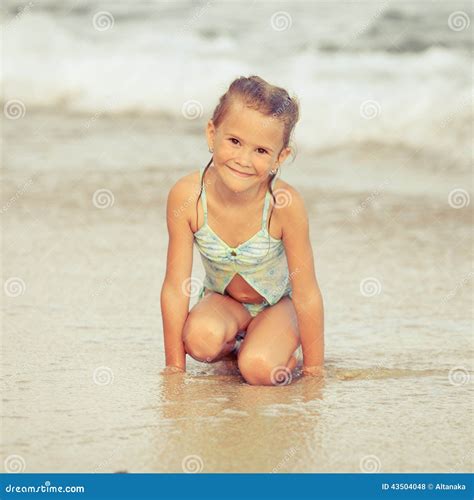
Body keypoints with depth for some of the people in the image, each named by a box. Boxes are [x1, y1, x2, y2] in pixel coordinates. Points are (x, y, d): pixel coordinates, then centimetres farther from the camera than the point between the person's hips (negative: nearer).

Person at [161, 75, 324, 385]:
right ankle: (231, 344, 5)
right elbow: (175, 287, -19)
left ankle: (282, 348, 7)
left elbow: (307, 294, -22)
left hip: (278, 302, -2)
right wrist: (174, 368, -14)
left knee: (259, 369, -29)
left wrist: (314, 370, -15)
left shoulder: (285, 204, -32)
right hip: (222, 299, 2)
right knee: (201, 339, -31)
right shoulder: (187, 197, -27)